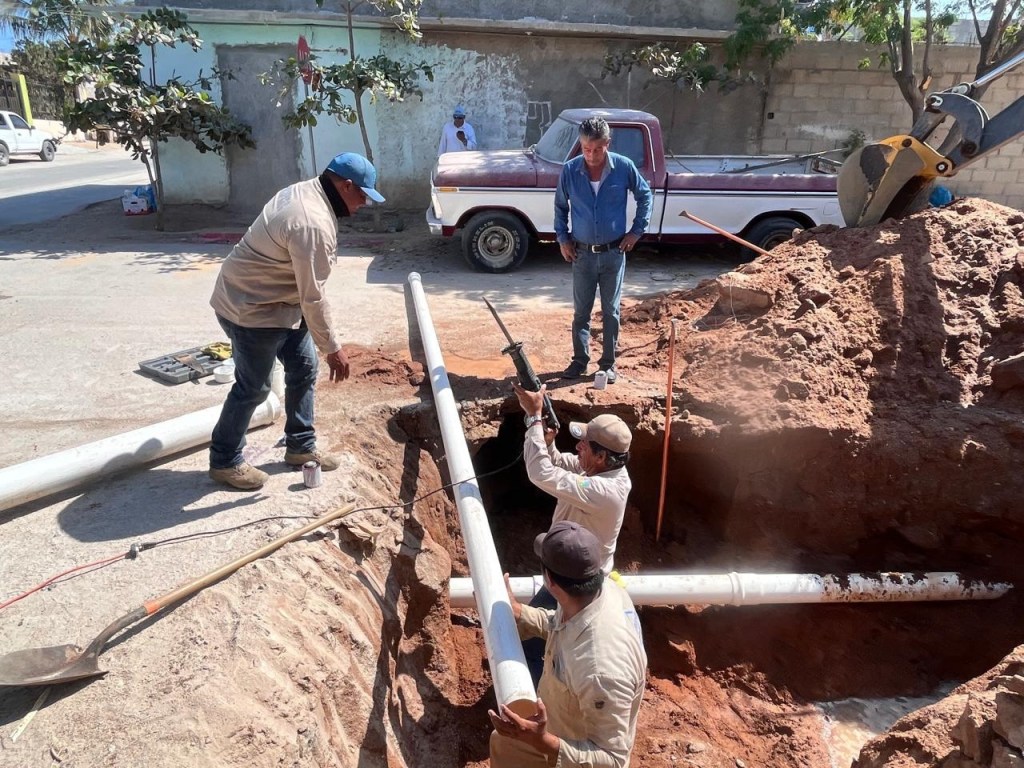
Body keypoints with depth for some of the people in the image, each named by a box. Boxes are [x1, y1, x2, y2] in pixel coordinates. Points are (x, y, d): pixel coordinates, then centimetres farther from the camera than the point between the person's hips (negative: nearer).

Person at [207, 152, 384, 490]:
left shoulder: (304, 191, 4)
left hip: (276, 301, 10)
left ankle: (300, 447, 27)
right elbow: (313, 297, -27)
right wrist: (333, 348, -18)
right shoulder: (313, 224, -29)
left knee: (304, 368, 14)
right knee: (253, 387, 2)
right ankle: (224, 462, 20)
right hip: (251, 309, -10)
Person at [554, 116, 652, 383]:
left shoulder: (624, 167, -9)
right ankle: (579, 360, 22)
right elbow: (560, 206, 8)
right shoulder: (570, 170, -7)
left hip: (614, 253, 0)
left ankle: (608, 363, 19)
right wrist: (562, 238, 2)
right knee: (581, 311, 8)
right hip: (582, 254, 1)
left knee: (611, 311, 8)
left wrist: (637, 231, 2)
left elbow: (645, 196, 6)